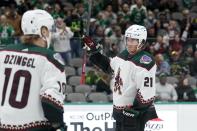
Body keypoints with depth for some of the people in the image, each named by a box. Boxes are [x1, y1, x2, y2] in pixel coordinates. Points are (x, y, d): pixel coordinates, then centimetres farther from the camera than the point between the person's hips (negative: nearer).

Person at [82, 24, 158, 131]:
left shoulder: (144, 62, -21)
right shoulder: (123, 55, 7)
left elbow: (146, 91, -26)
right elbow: (109, 66, 28)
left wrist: (135, 109, -25)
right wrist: (94, 53, 20)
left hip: (136, 113, -10)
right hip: (120, 110, 10)